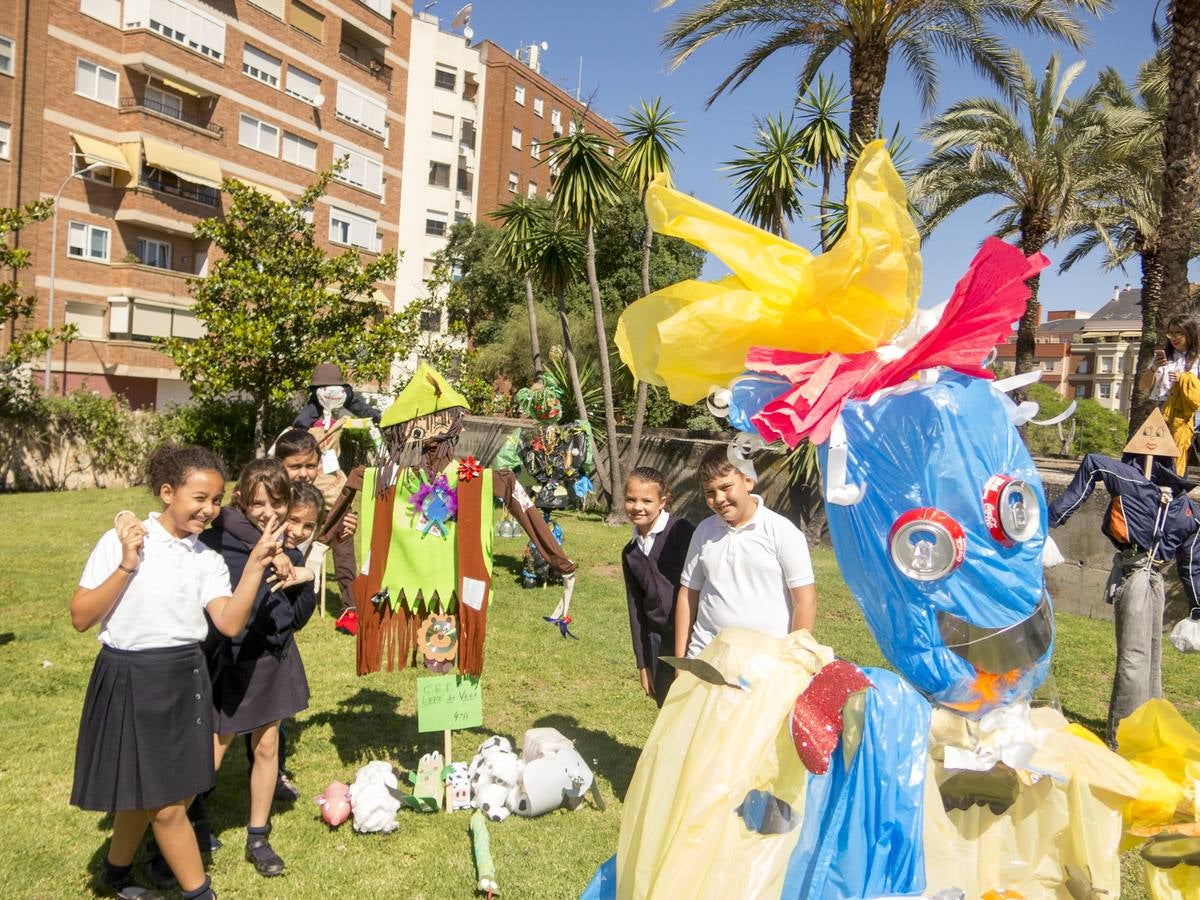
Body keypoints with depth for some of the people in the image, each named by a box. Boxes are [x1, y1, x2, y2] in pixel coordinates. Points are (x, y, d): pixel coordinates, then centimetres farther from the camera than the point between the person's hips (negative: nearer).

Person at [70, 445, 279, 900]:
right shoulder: (121, 542, -10)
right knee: (165, 804, 2)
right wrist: (126, 568, -21)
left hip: (184, 681, 5)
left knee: (147, 791, 18)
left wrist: (256, 563, -21)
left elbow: (230, 623, -13)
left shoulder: (208, 560, 1)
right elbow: (81, 617, -11)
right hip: (130, 681, -4)